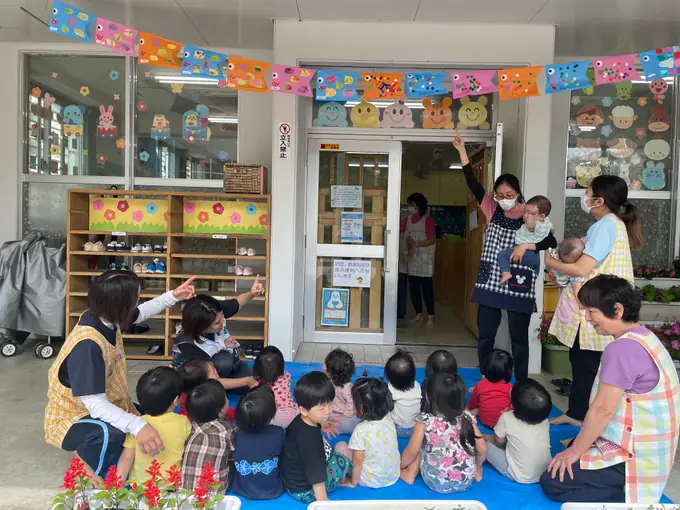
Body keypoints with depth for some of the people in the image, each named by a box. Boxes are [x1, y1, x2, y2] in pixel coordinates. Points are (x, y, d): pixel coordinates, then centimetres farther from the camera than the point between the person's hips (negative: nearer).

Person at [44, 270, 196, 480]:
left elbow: (141, 313, 11)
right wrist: (137, 425, -52)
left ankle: (91, 452, 19)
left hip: (103, 406, 9)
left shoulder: (105, 316, -12)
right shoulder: (87, 345, -36)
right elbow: (95, 404, -39)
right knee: (110, 433, -39)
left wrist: (173, 296, 1)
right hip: (70, 418, -9)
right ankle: (89, 477, -9)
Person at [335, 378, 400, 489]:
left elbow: (357, 462, -17)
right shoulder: (389, 420, -10)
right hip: (394, 476, 6)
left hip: (371, 481, -6)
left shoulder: (361, 430, -26)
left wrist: (353, 482, 0)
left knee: (340, 446, 7)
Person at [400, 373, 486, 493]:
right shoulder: (467, 418, -3)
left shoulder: (425, 420, -11)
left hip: (436, 483, -3)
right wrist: (477, 468, 22)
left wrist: (401, 465, 14)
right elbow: (482, 449, 1)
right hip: (466, 482, 3)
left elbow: (412, 451, -6)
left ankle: (410, 474, 14)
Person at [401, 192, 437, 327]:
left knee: (426, 287, -5)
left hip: (424, 259, -5)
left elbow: (432, 239, -11)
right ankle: (419, 314, 19)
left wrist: (416, 244, -19)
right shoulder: (407, 219, 10)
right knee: (413, 287, 8)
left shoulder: (427, 219, -6)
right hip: (411, 258, 6)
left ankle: (431, 316, 2)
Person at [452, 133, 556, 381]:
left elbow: (551, 242, -8)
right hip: (490, 283, 3)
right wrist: (462, 151, -7)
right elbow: (472, 182, -2)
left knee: (518, 339, 8)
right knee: (485, 336, 10)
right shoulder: (492, 209, 4)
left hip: (519, 287, -3)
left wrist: (526, 245, -24)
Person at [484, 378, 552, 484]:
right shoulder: (545, 420, -5)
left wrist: (486, 437, 21)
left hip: (520, 477, -5)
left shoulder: (507, 418, -17)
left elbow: (499, 441, 1)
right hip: (546, 473, 5)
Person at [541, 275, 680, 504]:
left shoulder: (622, 349, -26)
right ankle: (628, 490, 11)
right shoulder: (644, 337, 6)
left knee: (551, 482, -5)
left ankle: (631, 495, -5)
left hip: (634, 459, -10)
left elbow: (602, 410, -22)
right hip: (647, 451, 10)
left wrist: (575, 451, -9)